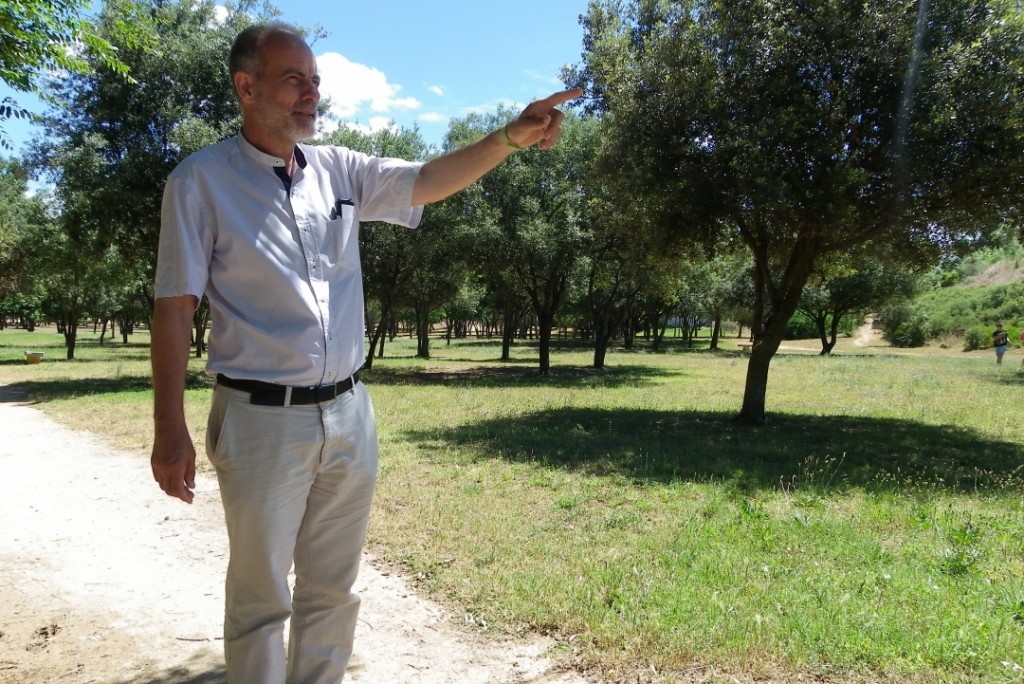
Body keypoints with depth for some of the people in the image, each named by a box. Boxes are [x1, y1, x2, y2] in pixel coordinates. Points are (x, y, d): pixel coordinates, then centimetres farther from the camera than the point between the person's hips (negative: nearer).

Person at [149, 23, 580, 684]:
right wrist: (170, 428, -11)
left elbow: (431, 180, 2)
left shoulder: (340, 171, 7)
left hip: (349, 413, 5)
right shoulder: (201, 181, -6)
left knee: (332, 592, 17)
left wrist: (510, 138, -15)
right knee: (260, 598, 10)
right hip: (262, 420, -4)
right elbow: (175, 306, -8)